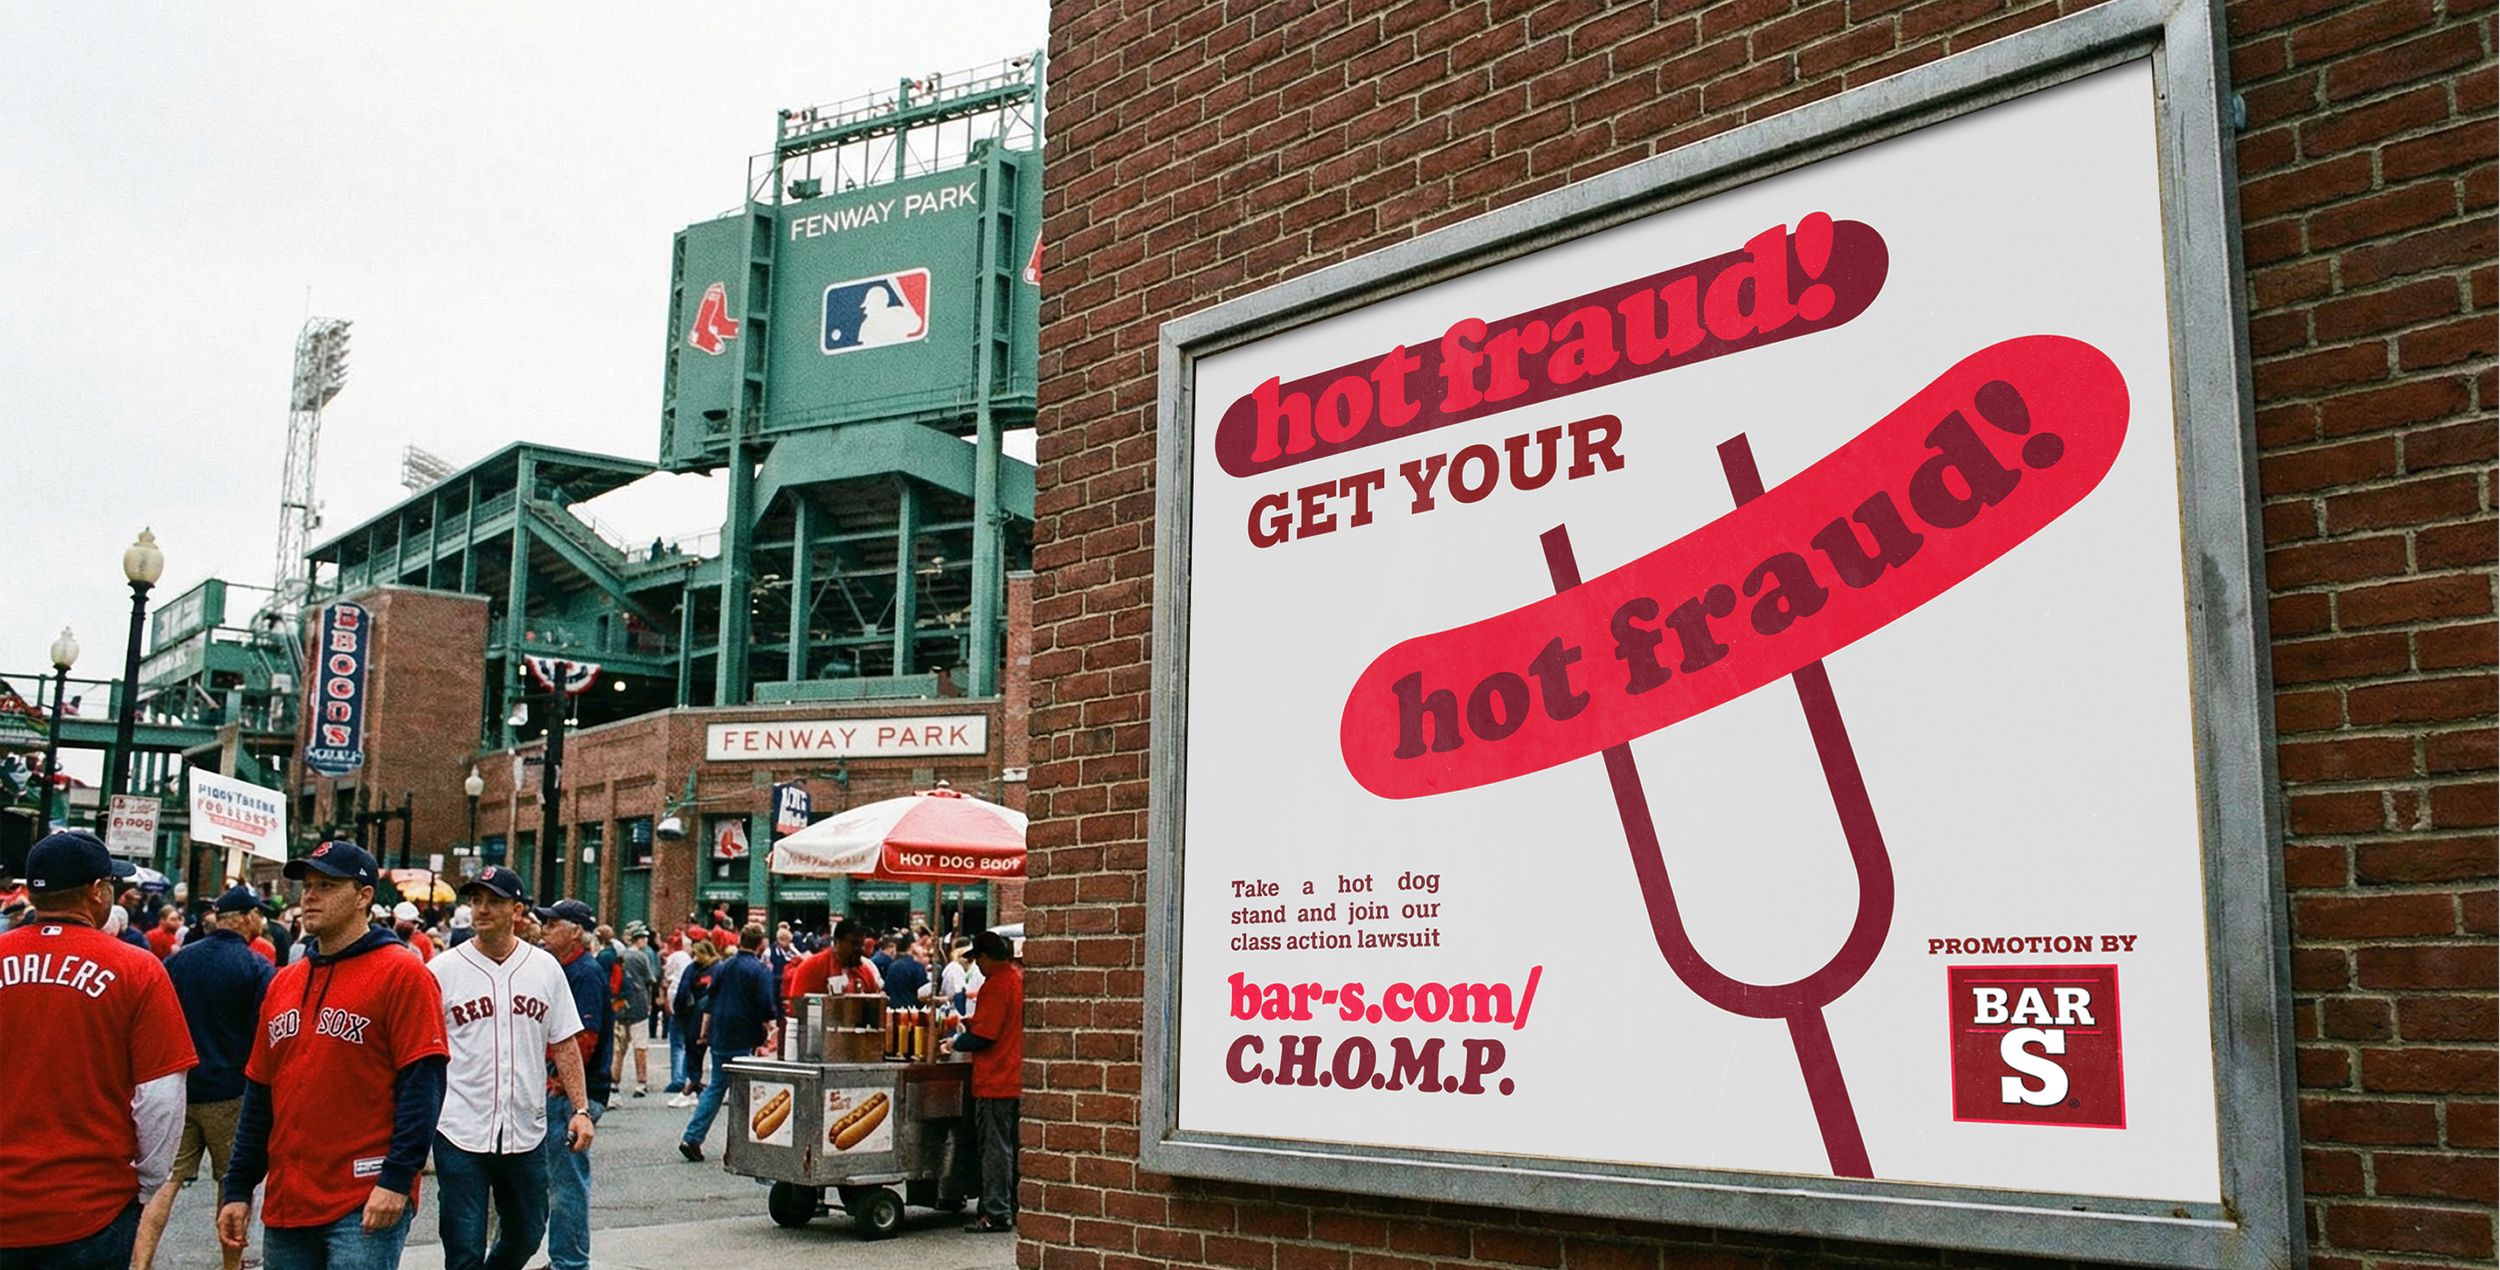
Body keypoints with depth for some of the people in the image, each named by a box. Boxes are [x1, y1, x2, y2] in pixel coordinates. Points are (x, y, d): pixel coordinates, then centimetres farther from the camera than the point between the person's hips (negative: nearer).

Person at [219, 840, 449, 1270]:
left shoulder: (401, 972, -7)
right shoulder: (284, 982, 13)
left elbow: (422, 1084, -13)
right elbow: (259, 1093, 17)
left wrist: (397, 1179, -19)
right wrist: (238, 1189, 14)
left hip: (365, 1207, -7)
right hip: (286, 1204, 7)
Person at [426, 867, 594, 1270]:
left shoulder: (545, 968, 5)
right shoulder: (442, 970, -2)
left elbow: (565, 1044, 9)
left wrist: (581, 1109, 2)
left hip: (527, 1131, 3)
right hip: (460, 1133, -3)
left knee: (526, 1235, 15)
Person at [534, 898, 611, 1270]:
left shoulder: (586, 973, -14)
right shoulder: (560, 970, 17)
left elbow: (584, 1038, -20)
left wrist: (556, 1085, -18)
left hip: (572, 1093, -10)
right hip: (552, 1090, 10)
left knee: (567, 1181, -4)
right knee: (555, 1179, 15)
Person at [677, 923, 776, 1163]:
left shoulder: (722, 967, 8)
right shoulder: (761, 971, -11)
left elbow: (709, 1003, 15)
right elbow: (766, 1010, -15)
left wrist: (705, 1033, 23)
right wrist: (770, 1033, 0)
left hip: (720, 1038, 6)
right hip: (746, 1042, -6)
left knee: (715, 1087, 13)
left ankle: (692, 1137, 5)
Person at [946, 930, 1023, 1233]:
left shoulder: (996, 985, -17)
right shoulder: (1019, 977, 10)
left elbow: (983, 1035, -19)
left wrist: (957, 1043, -3)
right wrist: (973, 1022, 17)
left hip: (995, 1081, -9)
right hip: (1016, 1079, 9)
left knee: (995, 1148, -3)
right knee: (1010, 1147, 15)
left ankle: (996, 1214, 1)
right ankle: (1013, 1209, 21)